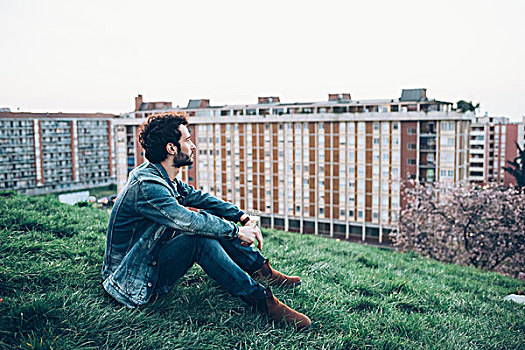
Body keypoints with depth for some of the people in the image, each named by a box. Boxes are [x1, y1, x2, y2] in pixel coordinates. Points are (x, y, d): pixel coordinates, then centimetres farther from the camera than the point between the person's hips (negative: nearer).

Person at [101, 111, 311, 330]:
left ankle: (263, 271, 4)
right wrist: (237, 231, -22)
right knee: (201, 237, -29)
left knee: (210, 221, 0)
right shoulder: (146, 185, -26)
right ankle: (261, 299, -25)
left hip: (151, 258, 10)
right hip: (135, 285, -10)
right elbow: (188, 221, -33)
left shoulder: (164, 179, 4)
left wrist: (242, 217, -4)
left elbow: (198, 197, 7)